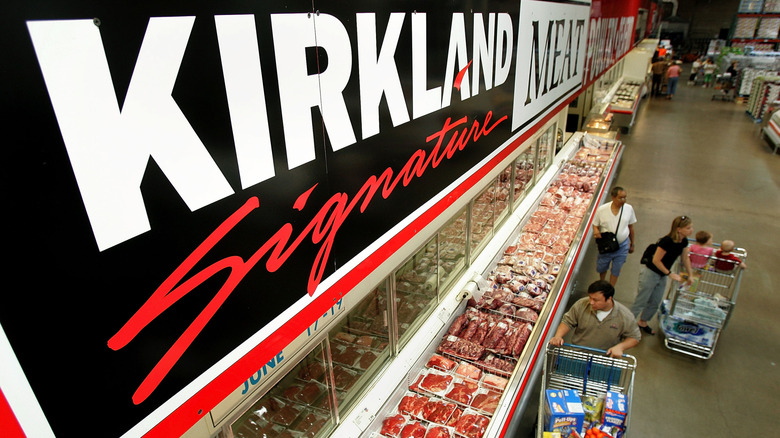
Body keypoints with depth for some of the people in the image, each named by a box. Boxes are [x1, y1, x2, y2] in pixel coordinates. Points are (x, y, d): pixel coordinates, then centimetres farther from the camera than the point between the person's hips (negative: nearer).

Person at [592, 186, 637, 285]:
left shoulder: (629, 208, -8)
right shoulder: (601, 210, -15)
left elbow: (631, 227, 4)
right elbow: (595, 225, -2)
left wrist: (632, 244, 12)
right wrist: (596, 231, -27)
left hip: (622, 246, 1)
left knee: (616, 271, 12)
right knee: (601, 268, 17)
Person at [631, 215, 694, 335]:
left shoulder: (683, 242, -3)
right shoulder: (667, 241, -28)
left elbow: (685, 258, 14)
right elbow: (656, 260, -23)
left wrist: (690, 275, 20)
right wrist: (670, 274, -15)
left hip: (662, 276, 8)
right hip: (650, 274, -8)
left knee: (655, 303, 17)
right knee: (640, 302, -1)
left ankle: (642, 322, 36)